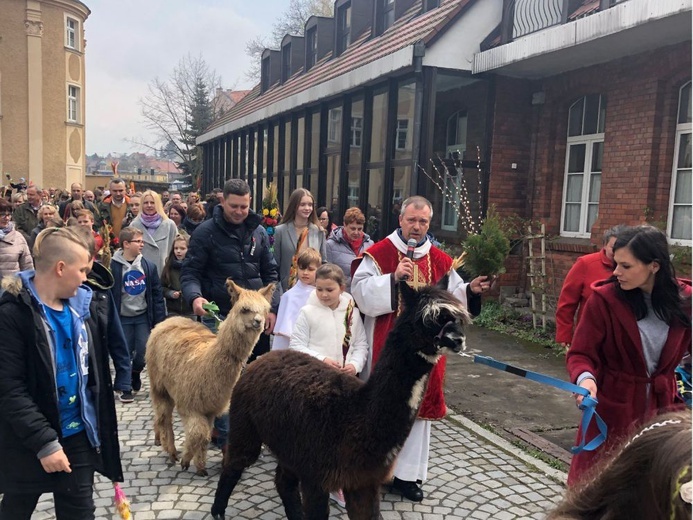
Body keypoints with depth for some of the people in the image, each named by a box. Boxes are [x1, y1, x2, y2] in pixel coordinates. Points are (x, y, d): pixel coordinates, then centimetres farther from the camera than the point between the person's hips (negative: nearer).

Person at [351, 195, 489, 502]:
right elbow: (361, 292, -14)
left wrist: (471, 290, -12)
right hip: (386, 346, -4)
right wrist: (393, 278, -25)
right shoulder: (378, 253, -5)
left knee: (417, 406, 10)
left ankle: (407, 473, 23)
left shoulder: (440, 260, 8)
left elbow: (453, 296, 7)